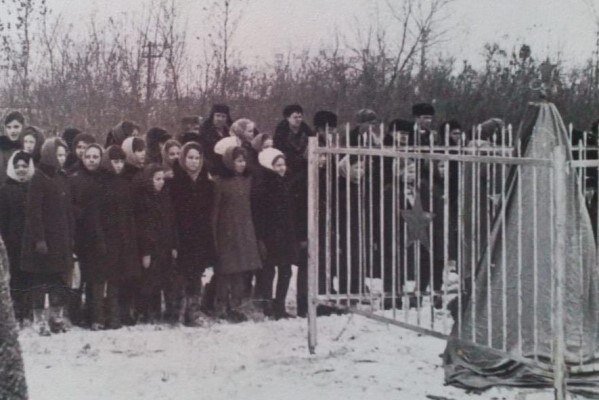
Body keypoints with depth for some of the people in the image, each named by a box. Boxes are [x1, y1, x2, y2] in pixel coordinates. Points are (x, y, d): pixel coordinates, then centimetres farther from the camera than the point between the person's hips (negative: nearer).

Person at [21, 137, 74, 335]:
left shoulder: (62, 178, 13)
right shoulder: (39, 178, -10)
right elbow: (33, 211, -15)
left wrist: (71, 236, 12)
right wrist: (39, 239, -19)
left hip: (61, 238, 7)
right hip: (43, 238, -7)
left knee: (58, 278, 9)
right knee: (40, 279, -2)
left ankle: (57, 315, 16)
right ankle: (39, 317, 2)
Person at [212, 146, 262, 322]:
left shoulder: (247, 180, 8)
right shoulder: (222, 183, -5)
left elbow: (251, 205, 12)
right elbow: (216, 210, -5)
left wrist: (253, 232, 8)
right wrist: (214, 235, -8)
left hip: (245, 231, 4)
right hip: (227, 232, -4)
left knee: (242, 269, 3)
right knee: (226, 269, -3)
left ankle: (235, 306, 10)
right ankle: (221, 306, 5)